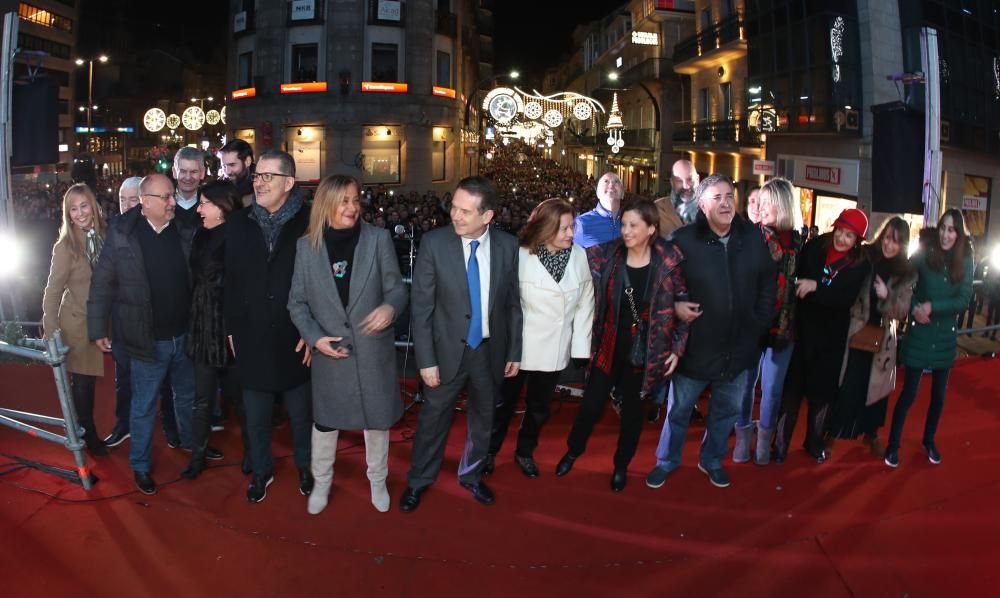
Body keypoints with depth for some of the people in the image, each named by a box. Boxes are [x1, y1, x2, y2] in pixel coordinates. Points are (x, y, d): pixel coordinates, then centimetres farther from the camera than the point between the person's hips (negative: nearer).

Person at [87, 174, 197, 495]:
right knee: (144, 407, 11)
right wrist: (98, 329, -3)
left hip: (184, 336, 3)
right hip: (147, 340, -3)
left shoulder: (185, 230, -3)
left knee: (188, 396, 22)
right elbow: (102, 284, -5)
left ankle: (191, 442, 45)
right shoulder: (122, 234, -10)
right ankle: (140, 465, 29)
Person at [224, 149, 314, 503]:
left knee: (300, 411, 16)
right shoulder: (239, 224, 2)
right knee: (255, 414, 16)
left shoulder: (308, 222, -9)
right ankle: (261, 470, 36)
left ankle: (305, 466, 37)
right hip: (251, 338, 3)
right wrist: (231, 328, 4)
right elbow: (230, 281, 5)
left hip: (295, 338, -2)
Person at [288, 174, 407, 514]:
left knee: (377, 419, 15)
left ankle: (377, 481, 38)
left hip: (373, 349, 0)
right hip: (329, 351, 1)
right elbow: (297, 301, 2)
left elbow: (397, 288, -5)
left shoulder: (378, 239, -7)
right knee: (325, 421, 15)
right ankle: (321, 483, 38)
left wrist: (390, 307, -27)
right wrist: (314, 337, -12)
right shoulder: (307, 245, -3)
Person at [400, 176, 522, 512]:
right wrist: (426, 359, -14)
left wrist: (514, 352, 3)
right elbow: (421, 306, -11)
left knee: (484, 419, 20)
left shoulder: (507, 245, -8)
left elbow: (513, 302, 1)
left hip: (491, 351, 3)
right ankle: (418, 480, 37)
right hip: (448, 350, -2)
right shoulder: (434, 243, -15)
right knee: (434, 418, 14)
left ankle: (471, 475, 45)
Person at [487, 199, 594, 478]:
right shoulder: (521, 256, -19)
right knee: (504, 402, 17)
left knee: (539, 406, 21)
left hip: (555, 348, 3)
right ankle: (490, 451, 39)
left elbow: (585, 303, -4)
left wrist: (581, 345, -5)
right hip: (519, 346, -3)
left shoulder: (579, 255, -9)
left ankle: (525, 451, 44)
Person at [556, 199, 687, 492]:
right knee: (591, 405, 9)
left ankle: (621, 466, 39)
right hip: (609, 347, 1)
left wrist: (676, 348, -4)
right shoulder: (608, 253, -9)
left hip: (644, 353, -1)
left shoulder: (668, 261, -12)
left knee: (632, 411, 15)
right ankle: (573, 451, 39)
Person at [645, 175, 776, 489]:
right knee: (679, 408, 13)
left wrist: (761, 320, 3)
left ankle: (712, 460, 42)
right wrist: (674, 305, -21)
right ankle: (667, 461, 35)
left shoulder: (752, 236, -2)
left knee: (727, 409, 20)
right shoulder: (683, 239, -15)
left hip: (739, 345, 4)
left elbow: (768, 281, 8)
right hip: (696, 343, -4)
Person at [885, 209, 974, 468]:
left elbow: (963, 300, -9)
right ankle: (893, 444, 16)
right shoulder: (924, 254, -10)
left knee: (939, 394, 15)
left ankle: (929, 440, 36)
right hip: (919, 335, -3)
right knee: (909, 393, 1)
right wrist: (914, 309, -19)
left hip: (945, 338, 3)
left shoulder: (965, 261, -4)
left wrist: (932, 307, -21)